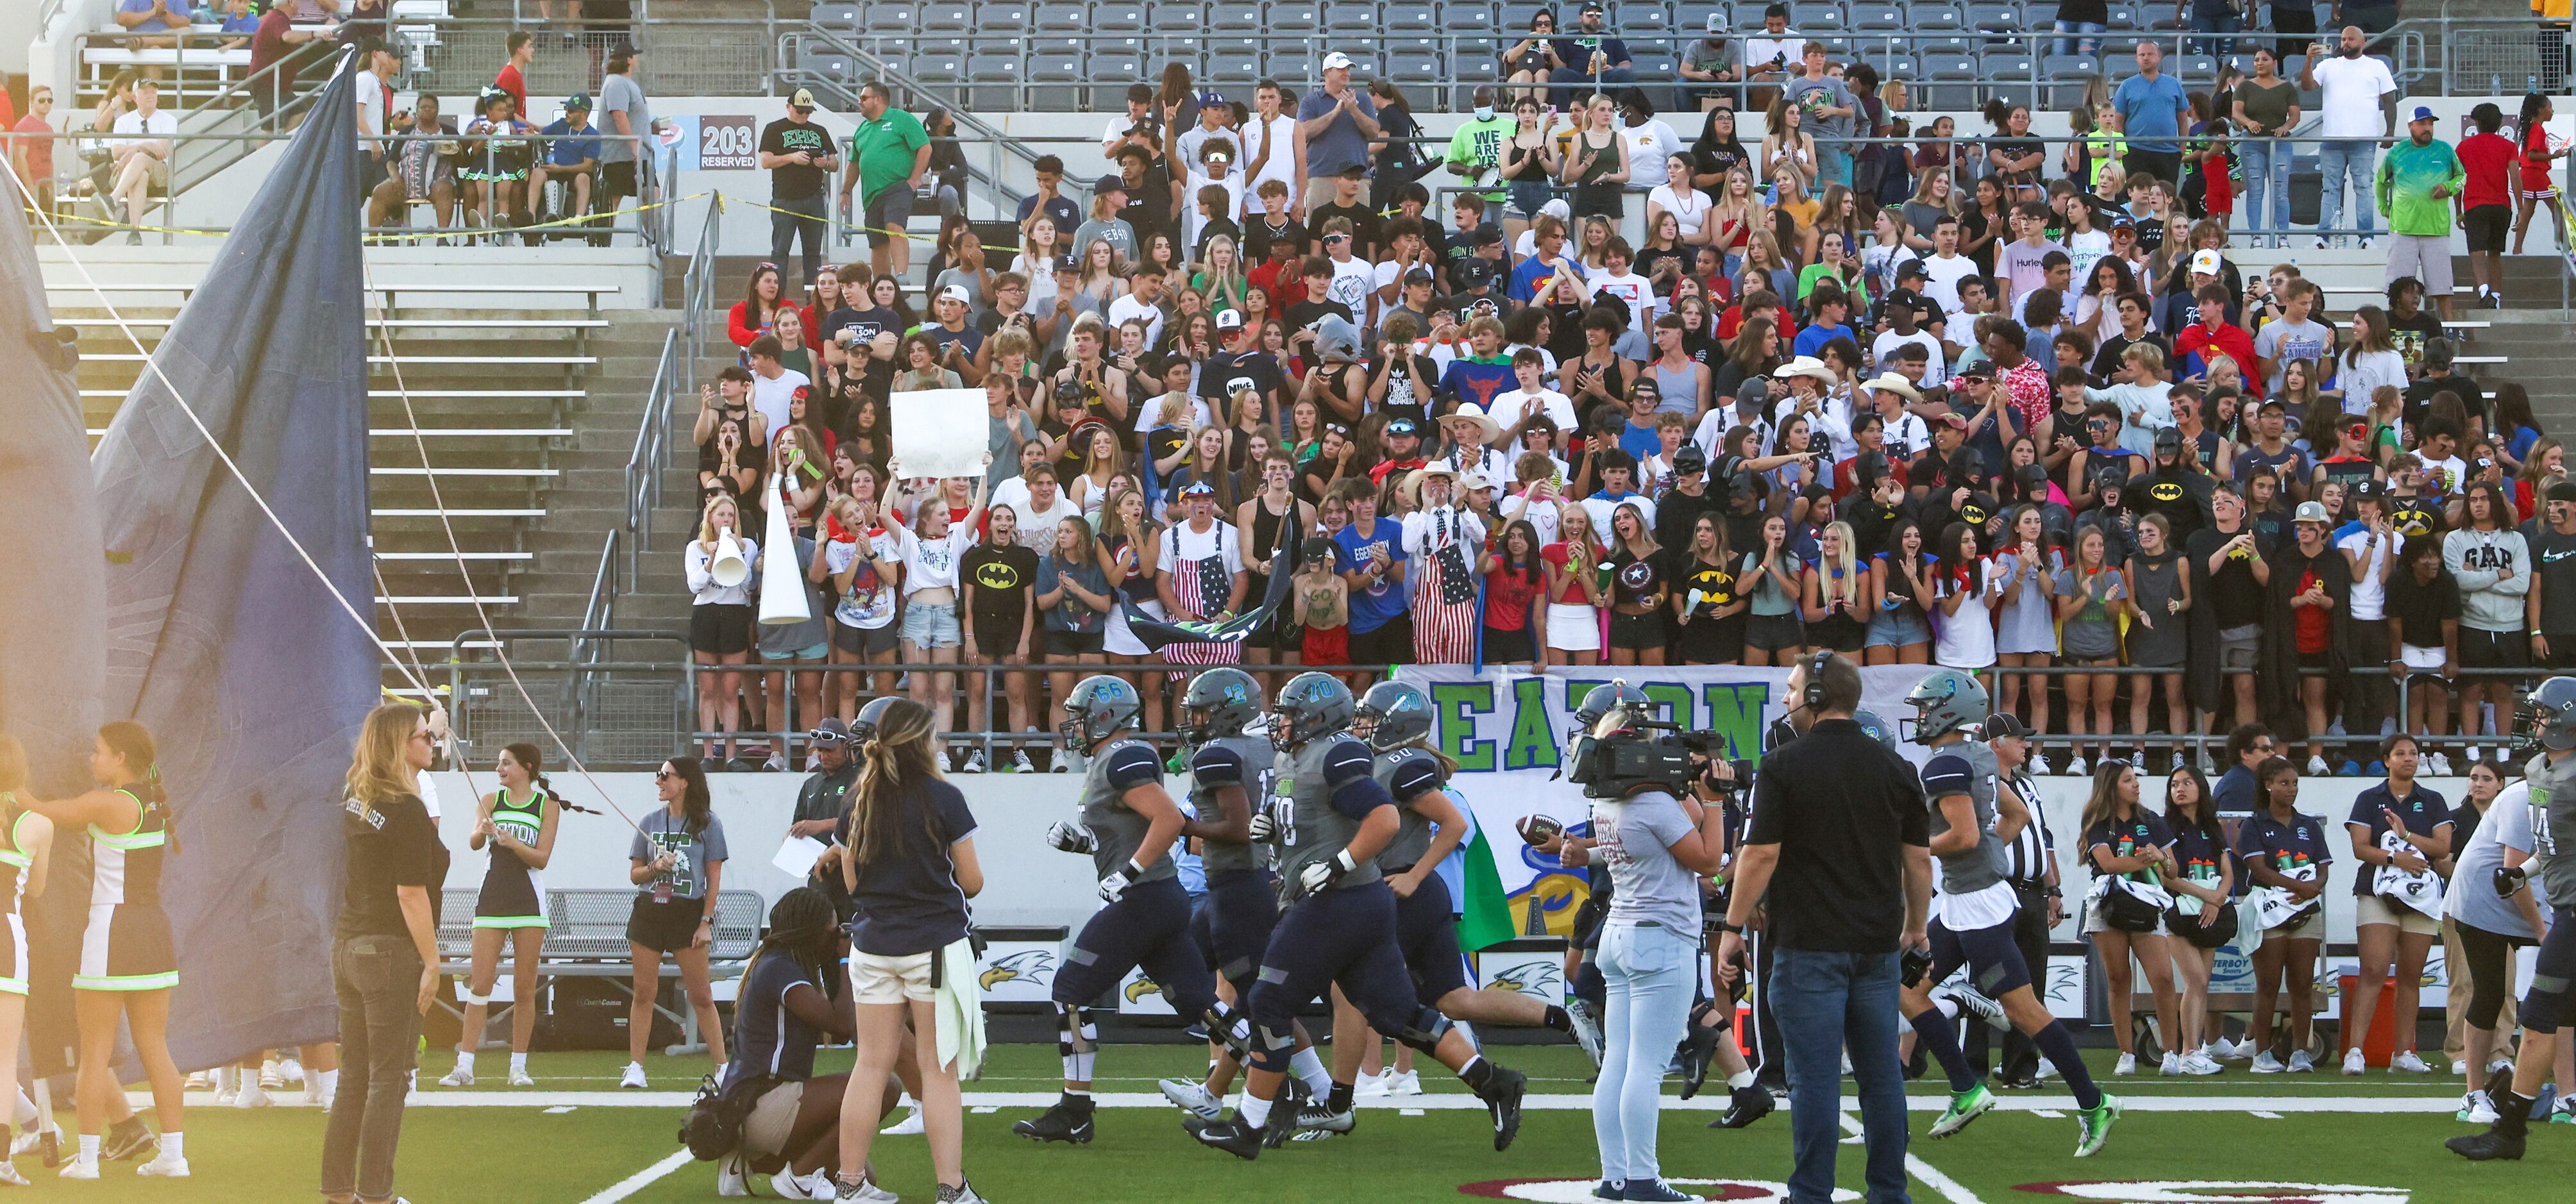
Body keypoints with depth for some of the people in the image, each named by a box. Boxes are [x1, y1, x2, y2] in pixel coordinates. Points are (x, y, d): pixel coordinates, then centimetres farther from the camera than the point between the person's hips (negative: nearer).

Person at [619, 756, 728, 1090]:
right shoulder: (650, 822, 9)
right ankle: (635, 1068, 8)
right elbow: (634, 874, 12)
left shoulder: (707, 823, -1)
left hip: (688, 913, -3)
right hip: (648, 911, 3)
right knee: (644, 993, 3)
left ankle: (722, 1067, 1)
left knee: (701, 996, -4)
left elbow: (714, 877, -1)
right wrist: (656, 867, -9)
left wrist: (705, 921, -8)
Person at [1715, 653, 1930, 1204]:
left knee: (1815, 1076, -3)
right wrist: (1916, 926, 20)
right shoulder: (1895, 767, 6)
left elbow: (1761, 854, -10)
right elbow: (1919, 857, 8)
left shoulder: (1784, 767, -7)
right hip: (1877, 945, 4)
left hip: (1810, 945, -4)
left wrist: (1733, 927, -2)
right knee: (1881, 1073, 10)